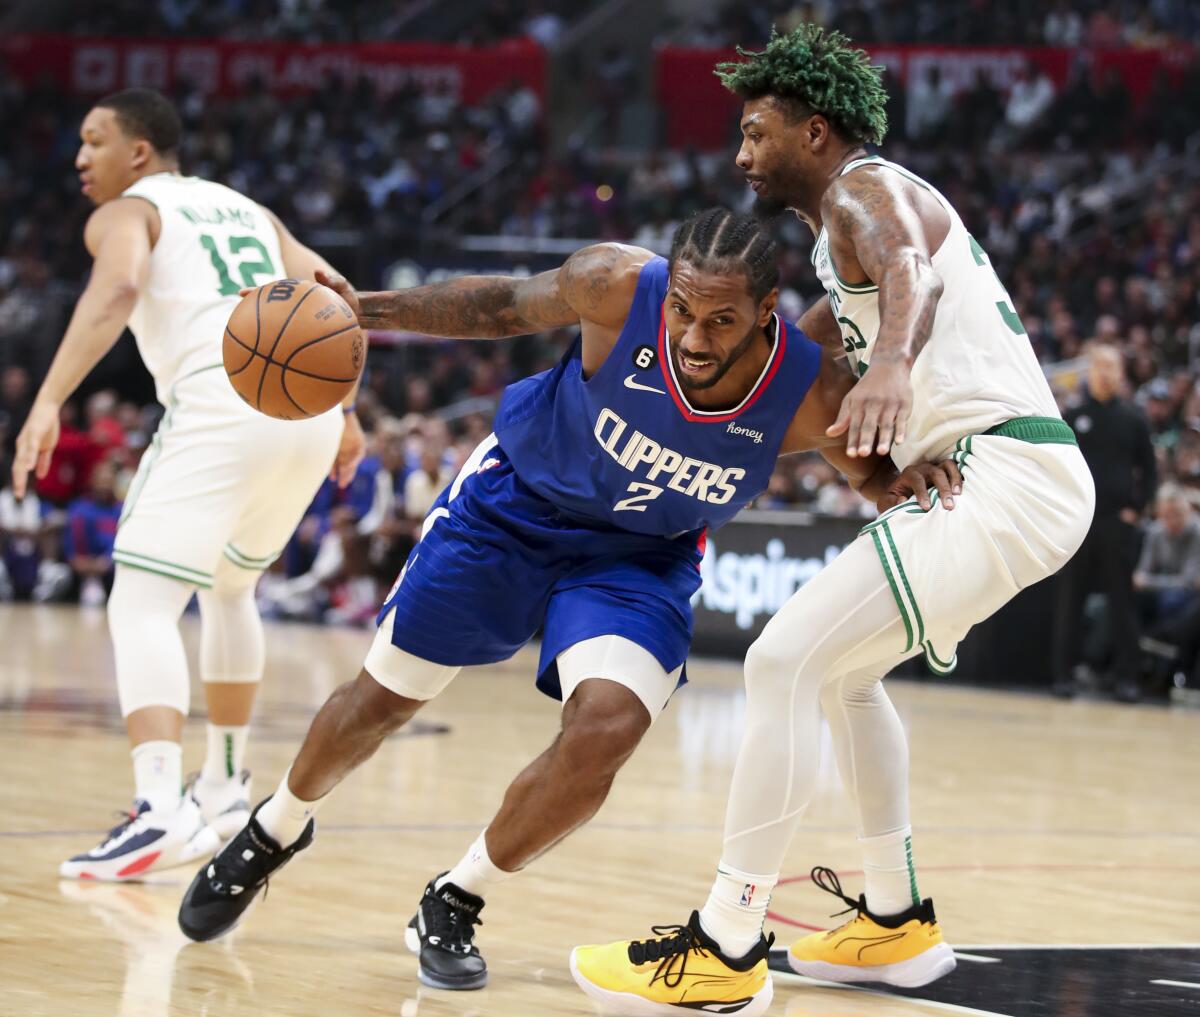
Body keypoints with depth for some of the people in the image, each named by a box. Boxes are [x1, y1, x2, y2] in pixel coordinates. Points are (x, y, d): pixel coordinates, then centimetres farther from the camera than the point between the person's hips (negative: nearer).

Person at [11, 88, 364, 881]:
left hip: (221, 406, -7)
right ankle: (226, 786, 36)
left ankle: (160, 809, -28)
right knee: (229, 588, 29)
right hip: (309, 408, 7)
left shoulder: (124, 213, 10)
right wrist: (346, 412, 31)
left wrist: (49, 403, -22)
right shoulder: (247, 210, 30)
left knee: (142, 605, -9)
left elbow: (116, 289, -12)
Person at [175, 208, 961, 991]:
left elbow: (872, 472, -7)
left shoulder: (813, 395, -29)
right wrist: (368, 310, -17)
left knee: (607, 728, -24)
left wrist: (913, 472, -31)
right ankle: (275, 833, 41)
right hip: (516, 503, 0)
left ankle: (454, 907, 1)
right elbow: (508, 307, -11)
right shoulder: (619, 287, -32)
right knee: (385, 697, 9)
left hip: (642, 555, 0)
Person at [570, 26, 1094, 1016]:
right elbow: (795, 352, 43)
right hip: (1011, 476, 11)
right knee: (844, 667, 27)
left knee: (786, 662, -17)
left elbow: (911, 272, -31)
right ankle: (898, 921, 31)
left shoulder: (865, 190, -6)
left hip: (1002, 477, -11)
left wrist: (890, 364, -51)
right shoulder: (851, 224, 25)